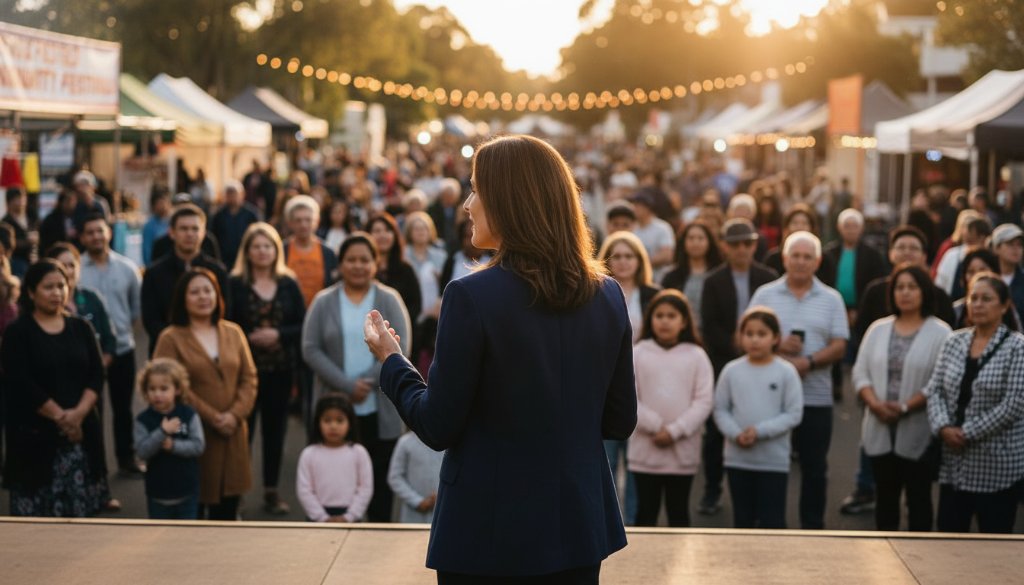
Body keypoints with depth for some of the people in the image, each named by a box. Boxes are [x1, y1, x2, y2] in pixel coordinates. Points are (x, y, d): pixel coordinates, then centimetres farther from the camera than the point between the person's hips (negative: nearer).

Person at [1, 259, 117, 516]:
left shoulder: (81, 328, 10)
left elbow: (97, 375, 4)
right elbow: (21, 384, -11)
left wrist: (78, 413, -12)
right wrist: (59, 416, -14)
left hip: (81, 430, 4)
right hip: (36, 434, -4)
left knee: (81, 505, 5)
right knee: (37, 511, -3)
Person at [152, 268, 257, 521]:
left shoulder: (233, 333, 11)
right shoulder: (171, 338, -3)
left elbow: (249, 378, 7)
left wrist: (236, 414, -9)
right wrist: (212, 417, -14)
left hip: (232, 434, 4)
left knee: (228, 508, 8)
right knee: (195, 505, 0)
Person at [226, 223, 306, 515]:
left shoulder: (288, 284, 5)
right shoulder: (234, 284, -4)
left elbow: (302, 326, 4)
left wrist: (278, 334, -11)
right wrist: (249, 337, -16)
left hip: (280, 369, 3)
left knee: (275, 429, 10)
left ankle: (271, 490, 21)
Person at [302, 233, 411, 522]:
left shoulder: (390, 300, 4)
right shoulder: (323, 301, 5)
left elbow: (399, 349, -5)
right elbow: (311, 350, -3)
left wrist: (366, 382, -15)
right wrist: (347, 385, -14)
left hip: (379, 408, 0)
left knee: (379, 477, 4)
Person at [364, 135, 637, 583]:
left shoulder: (471, 297, -16)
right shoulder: (607, 295, -2)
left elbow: (438, 428, -11)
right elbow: (620, 422, 5)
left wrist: (390, 359, 4)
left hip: (490, 531, -4)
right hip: (578, 526, 5)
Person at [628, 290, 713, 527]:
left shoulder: (696, 356, 0)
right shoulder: (637, 353, -1)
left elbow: (703, 402, -5)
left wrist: (674, 431, -13)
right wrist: (656, 426, -13)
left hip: (683, 450, 0)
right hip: (646, 449, 0)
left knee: (678, 510, 11)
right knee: (646, 510, 7)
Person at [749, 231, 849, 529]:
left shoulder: (831, 299, 6)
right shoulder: (765, 295, 6)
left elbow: (839, 346, -1)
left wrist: (808, 362, -17)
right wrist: (777, 347, -15)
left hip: (816, 397, 0)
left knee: (814, 468, 6)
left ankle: (812, 527, 16)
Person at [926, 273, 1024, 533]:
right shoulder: (954, 341, 8)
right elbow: (934, 390, 5)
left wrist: (967, 433, -15)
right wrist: (943, 427, -12)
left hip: (997, 464, -5)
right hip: (954, 462, 5)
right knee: (948, 534, 10)